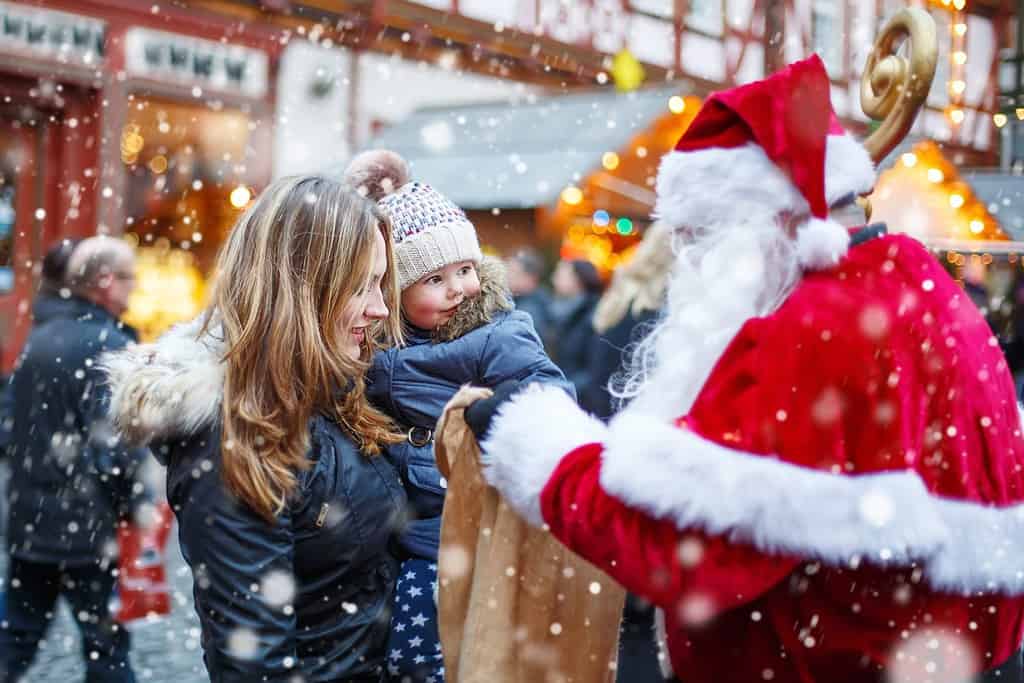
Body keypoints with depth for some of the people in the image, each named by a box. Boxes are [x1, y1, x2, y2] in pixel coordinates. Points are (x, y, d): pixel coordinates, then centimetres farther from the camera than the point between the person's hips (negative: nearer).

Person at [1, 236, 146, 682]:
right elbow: (116, 443, -21)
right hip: (86, 525, -8)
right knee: (106, 644, 3)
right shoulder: (107, 344, -15)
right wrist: (132, 504, -10)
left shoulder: (39, 337, 11)